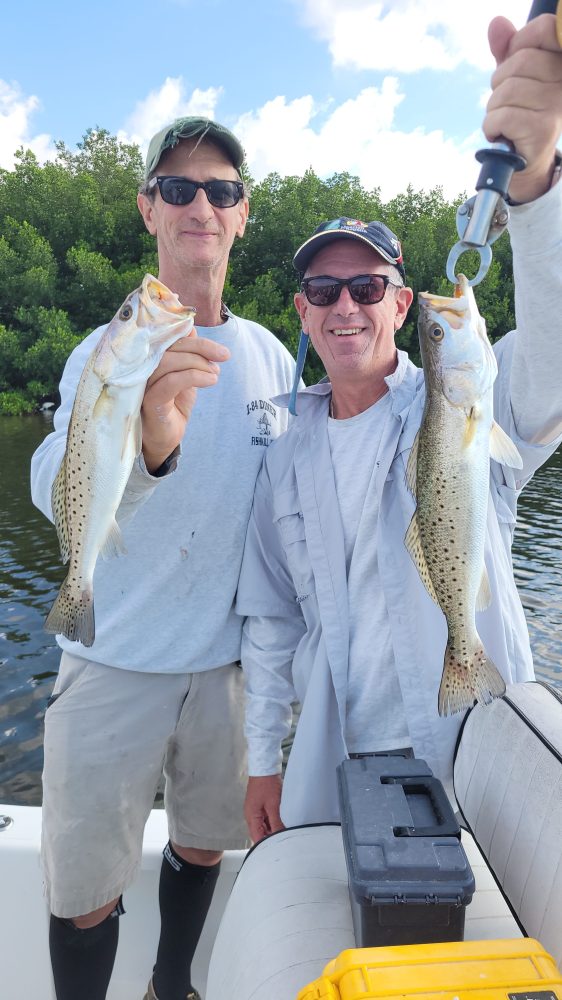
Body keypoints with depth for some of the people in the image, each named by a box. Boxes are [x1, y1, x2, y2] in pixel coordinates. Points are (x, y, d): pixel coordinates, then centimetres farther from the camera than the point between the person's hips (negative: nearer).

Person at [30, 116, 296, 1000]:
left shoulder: (272, 357, 2)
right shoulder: (109, 349, -9)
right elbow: (53, 489, -27)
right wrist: (148, 441, -48)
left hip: (227, 661, 4)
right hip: (115, 664, -3)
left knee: (202, 846, 21)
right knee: (87, 892, 7)